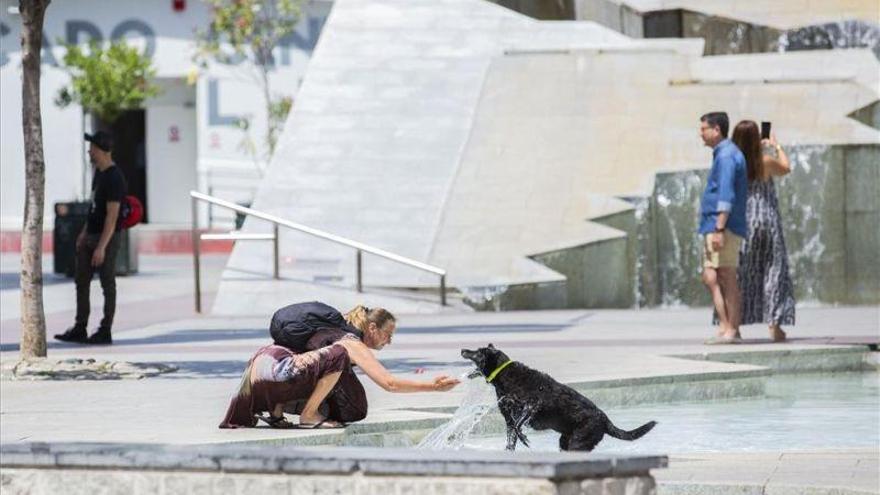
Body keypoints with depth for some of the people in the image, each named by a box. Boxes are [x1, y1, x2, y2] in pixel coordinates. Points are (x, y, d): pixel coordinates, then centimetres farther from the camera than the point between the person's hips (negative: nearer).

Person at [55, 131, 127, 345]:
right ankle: (80, 329, 15)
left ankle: (105, 331, 5)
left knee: (108, 284, -1)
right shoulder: (99, 172, 10)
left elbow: (112, 215, -22)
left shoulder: (114, 178, -19)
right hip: (91, 236, 10)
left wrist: (101, 247, -24)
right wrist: (84, 232, 20)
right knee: (81, 281, 10)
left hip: (106, 238, -10)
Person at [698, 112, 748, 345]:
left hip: (723, 228, -10)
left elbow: (726, 196, -21)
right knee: (710, 279, 9)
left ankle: (731, 330, -7)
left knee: (726, 279, -8)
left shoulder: (726, 156, -12)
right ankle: (725, 328, 9)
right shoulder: (723, 154, 20)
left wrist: (719, 229, -25)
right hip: (713, 228, 10)